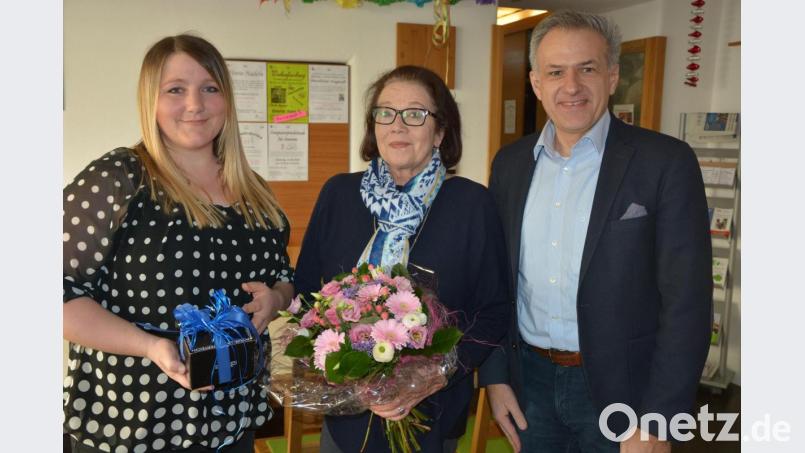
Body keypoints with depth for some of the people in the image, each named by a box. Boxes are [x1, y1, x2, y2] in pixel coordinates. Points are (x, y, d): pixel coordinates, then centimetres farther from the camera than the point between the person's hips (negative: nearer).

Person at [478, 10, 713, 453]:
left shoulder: (665, 162, -12)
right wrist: (494, 376, 2)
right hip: (528, 381, 4)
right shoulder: (510, 162, 2)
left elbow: (686, 302, -13)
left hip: (621, 386, -3)